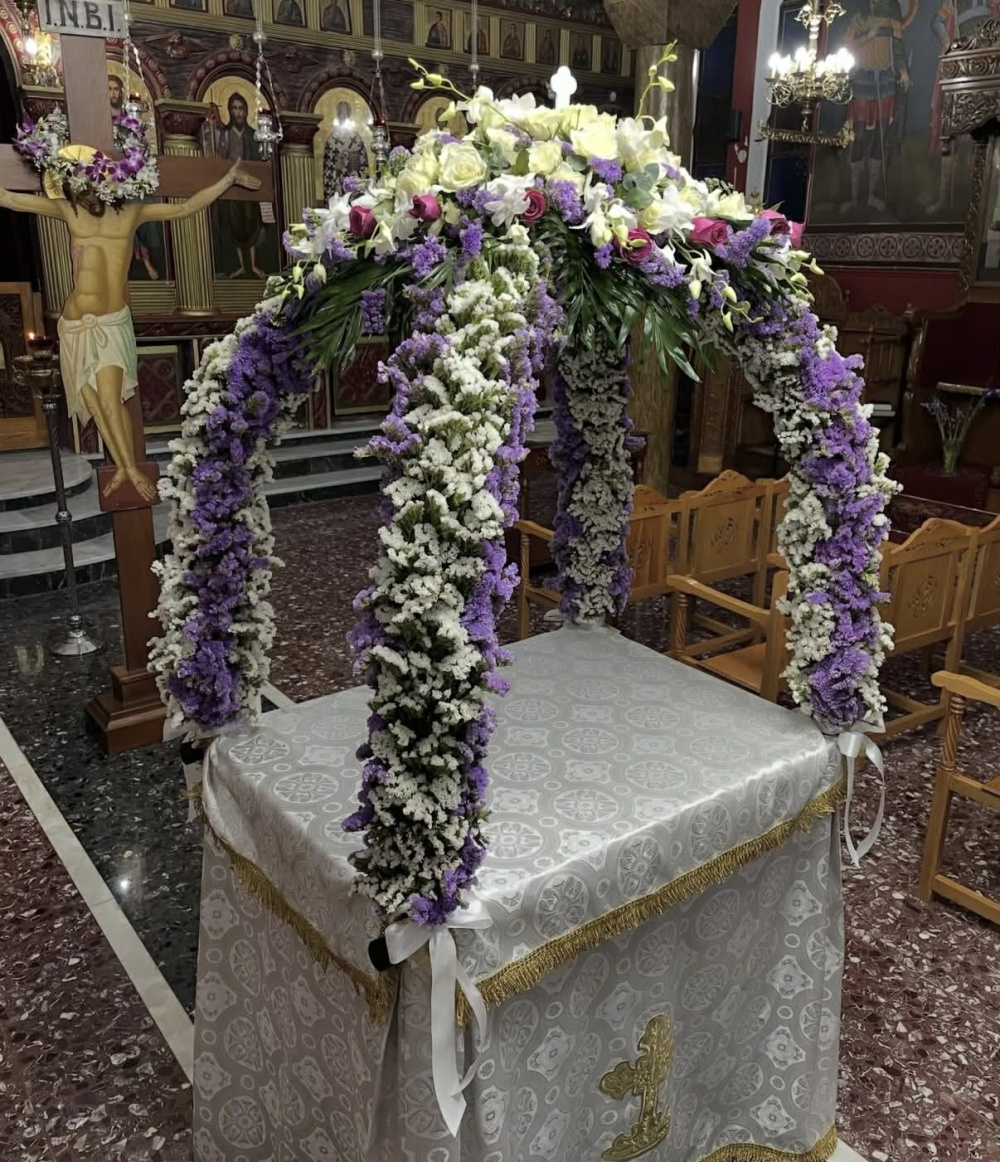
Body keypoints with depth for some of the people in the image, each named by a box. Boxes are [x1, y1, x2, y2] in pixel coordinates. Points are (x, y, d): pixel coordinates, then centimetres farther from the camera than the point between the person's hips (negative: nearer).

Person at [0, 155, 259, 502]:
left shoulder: (130, 210, 0)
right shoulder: (67, 209, 4)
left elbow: (186, 207, 4)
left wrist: (228, 179, 4)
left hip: (112, 323, -2)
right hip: (75, 324, 2)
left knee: (110, 401, -13)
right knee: (95, 403, 1)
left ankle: (131, 467, 1)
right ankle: (122, 468, 13)